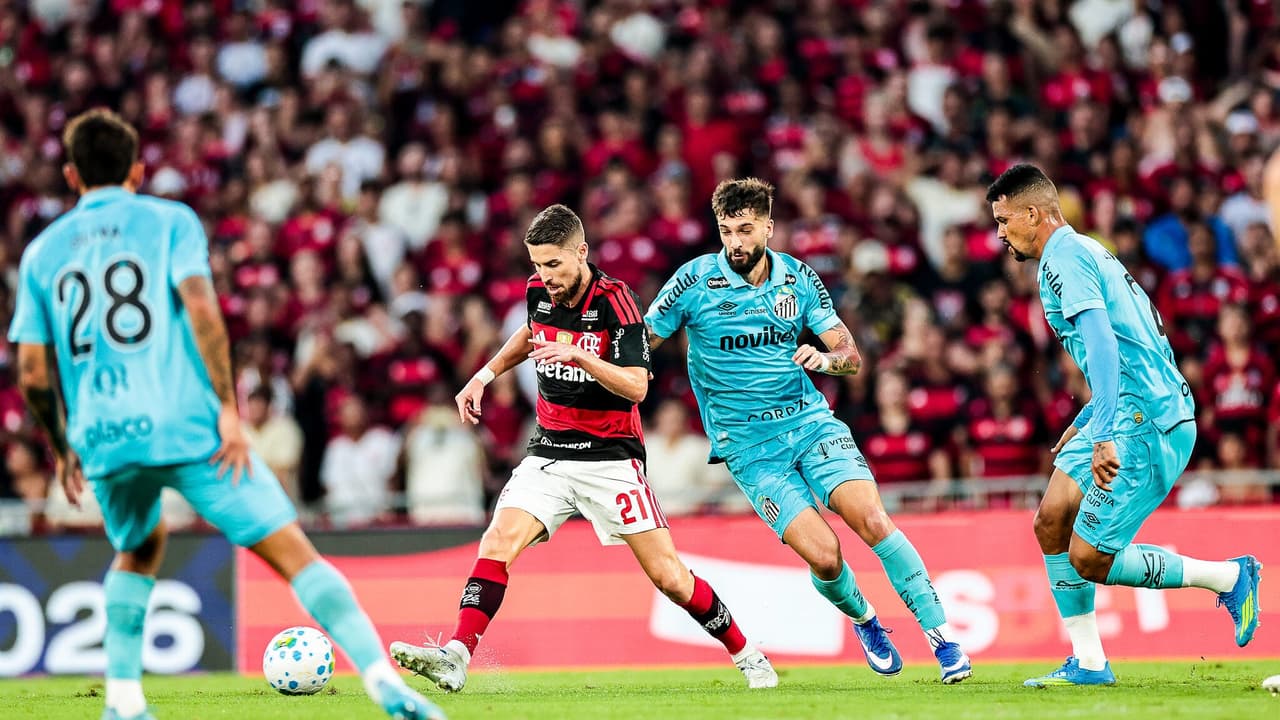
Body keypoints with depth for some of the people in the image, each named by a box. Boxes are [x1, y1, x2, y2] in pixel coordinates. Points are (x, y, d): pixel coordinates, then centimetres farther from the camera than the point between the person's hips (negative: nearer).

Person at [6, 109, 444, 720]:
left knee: (137, 551, 32)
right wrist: (228, 408, -9)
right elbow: (200, 308, -11)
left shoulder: (41, 251, 15)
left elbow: (33, 375, 11)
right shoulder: (169, 221, 6)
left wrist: (62, 450, 24)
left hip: (102, 438, 4)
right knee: (293, 553, -4)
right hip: (186, 426, -4)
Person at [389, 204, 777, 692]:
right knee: (497, 544, -19)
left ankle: (746, 656, 14)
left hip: (611, 458, -4)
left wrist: (577, 354, -35)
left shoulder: (614, 300, -16)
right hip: (548, 455, 4)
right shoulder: (539, 290, 1)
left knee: (669, 577, -5)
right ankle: (455, 659, -26)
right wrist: (486, 374, 18)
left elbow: (637, 386, -23)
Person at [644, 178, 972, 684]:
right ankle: (863, 620, 16)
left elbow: (851, 356, 5)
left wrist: (824, 358, -17)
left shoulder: (797, 277, 3)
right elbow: (639, 344, 2)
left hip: (810, 420, 2)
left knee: (873, 520, -19)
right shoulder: (695, 281, -6)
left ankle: (942, 638, -10)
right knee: (823, 556, -17)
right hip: (749, 446, -2)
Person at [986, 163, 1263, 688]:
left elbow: (1103, 344, -24)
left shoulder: (1065, 257, -11)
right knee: (1052, 520, 7)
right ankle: (1088, 663, 7)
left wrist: (1104, 436, -31)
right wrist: (1084, 424, 34)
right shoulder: (1082, 252, 21)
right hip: (1129, 416, 10)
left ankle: (1230, 576, 1)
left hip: (1147, 425, -10)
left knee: (1089, 559, -9)